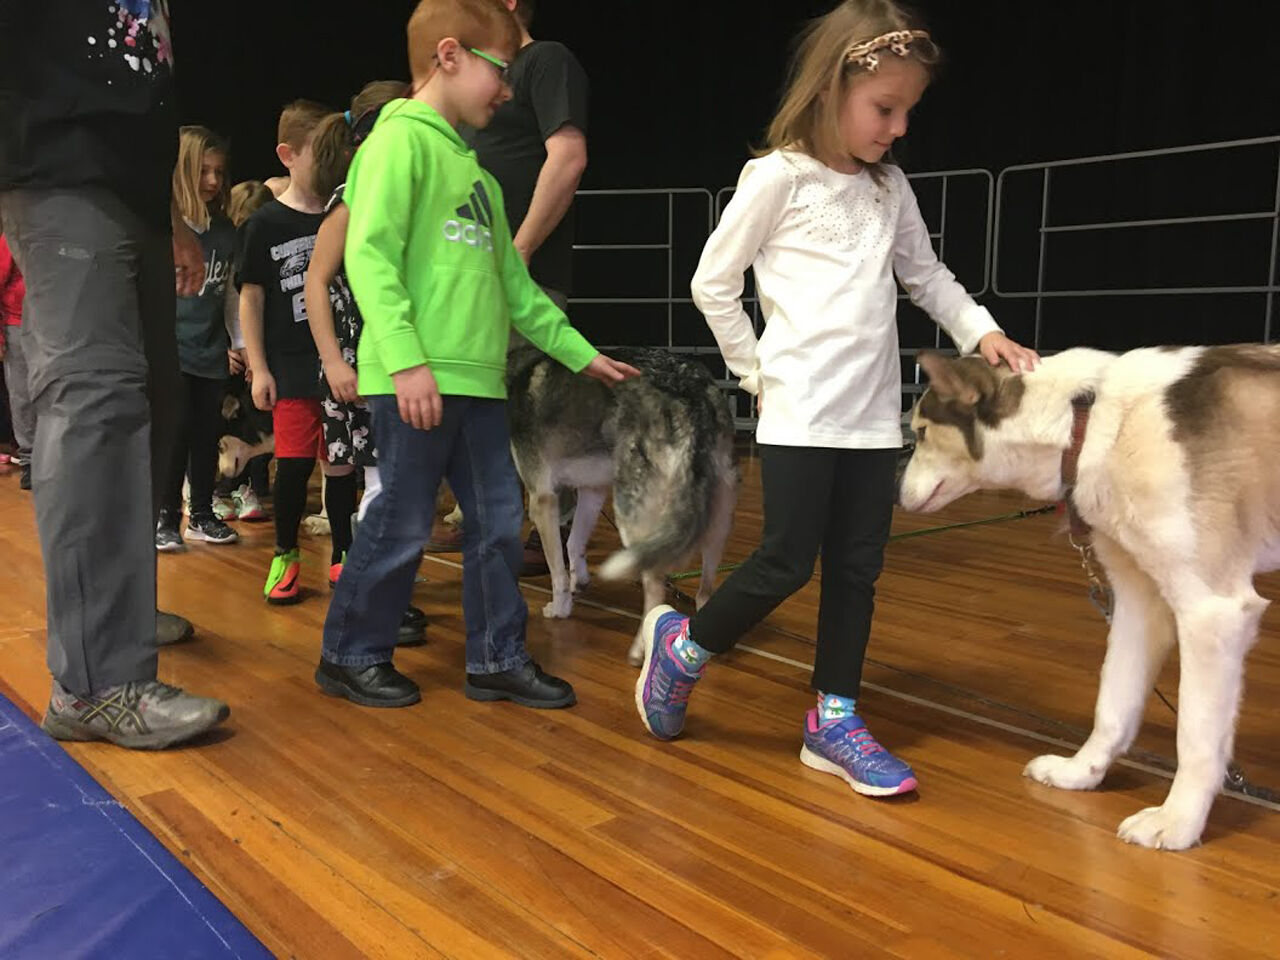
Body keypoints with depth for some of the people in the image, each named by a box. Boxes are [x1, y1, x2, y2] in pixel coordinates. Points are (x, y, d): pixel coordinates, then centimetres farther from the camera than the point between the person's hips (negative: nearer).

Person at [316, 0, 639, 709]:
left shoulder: (472, 167, 22)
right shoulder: (402, 139, -4)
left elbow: (512, 282, 24)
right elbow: (369, 254, -15)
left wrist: (580, 354, 23)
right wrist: (405, 360, -23)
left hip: (477, 379, 9)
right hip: (415, 380, -8)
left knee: (498, 518, 9)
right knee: (402, 523, 0)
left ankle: (498, 658, 21)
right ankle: (350, 657, 18)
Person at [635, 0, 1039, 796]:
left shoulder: (890, 187, 13)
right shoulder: (779, 176, -5)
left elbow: (928, 276, 20)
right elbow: (713, 283, -3)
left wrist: (983, 332, 5)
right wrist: (757, 372, -3)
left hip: (874, 411, 6)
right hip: (801, 410, -6)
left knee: (857, 567, 7)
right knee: (787, 564, -5)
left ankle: (834, 722, 18)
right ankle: (682, 646, 20)